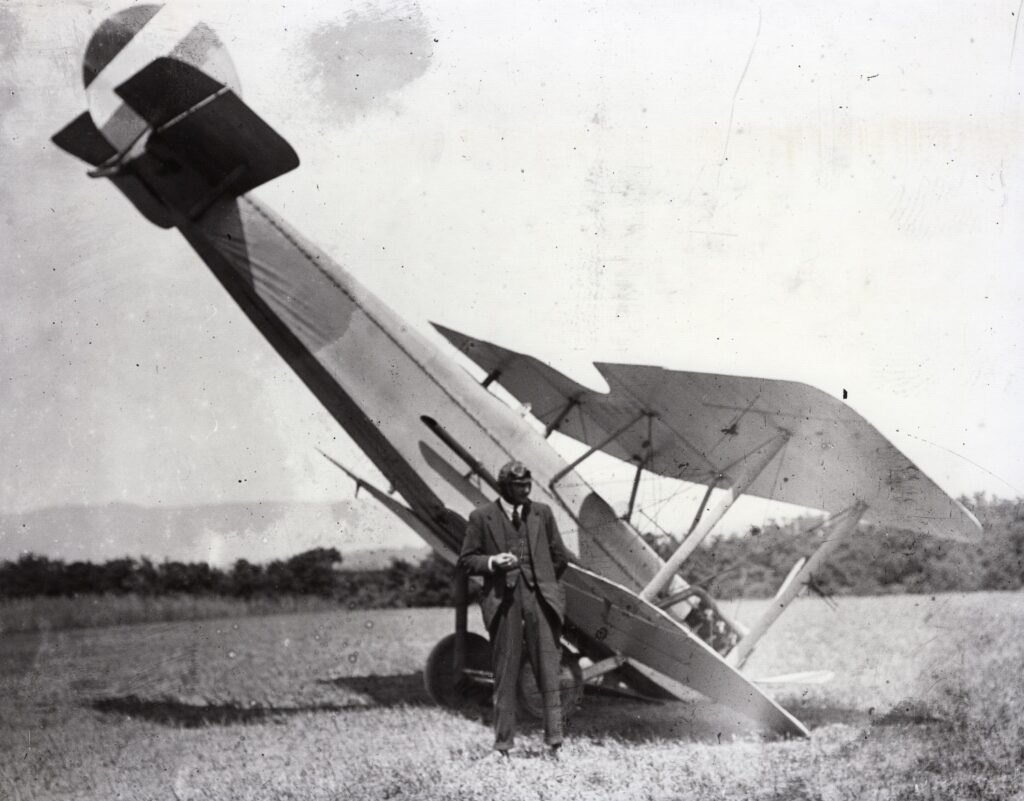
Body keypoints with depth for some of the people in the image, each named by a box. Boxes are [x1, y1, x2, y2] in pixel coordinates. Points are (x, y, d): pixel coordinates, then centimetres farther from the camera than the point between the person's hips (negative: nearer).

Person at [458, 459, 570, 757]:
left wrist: (541, 582, 13)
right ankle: (503, 746, 9)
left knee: (549, 672, -3)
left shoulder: (541, 513, 11)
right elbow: (466, 560, 5)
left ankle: (554, 742, 0)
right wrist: (493, 562, -11)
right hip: (503, 600, -1)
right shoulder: (482, 517, 4)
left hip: (539, 598, 2)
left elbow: (560, 558, 17)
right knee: (505, 675, 3)